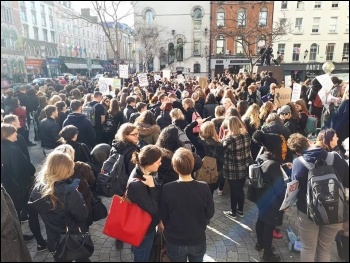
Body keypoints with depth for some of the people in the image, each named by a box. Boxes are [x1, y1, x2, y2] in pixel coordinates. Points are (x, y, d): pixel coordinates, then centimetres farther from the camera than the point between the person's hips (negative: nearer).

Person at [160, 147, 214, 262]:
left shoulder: (167, 189, -23)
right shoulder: (204, 187, -21)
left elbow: (163, 216, -9)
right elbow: (209, 213, -7)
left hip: (175, 241, 0)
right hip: (198, 240, 1)